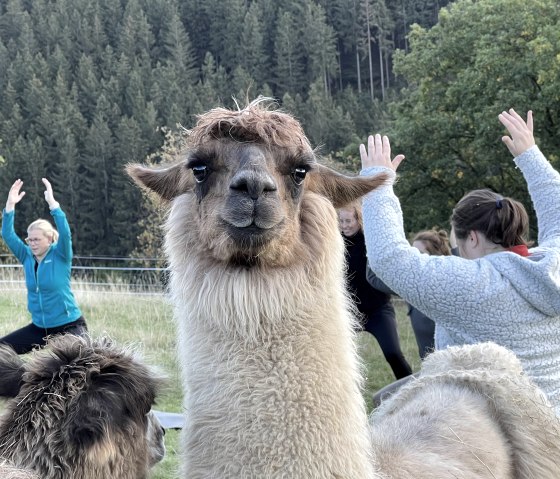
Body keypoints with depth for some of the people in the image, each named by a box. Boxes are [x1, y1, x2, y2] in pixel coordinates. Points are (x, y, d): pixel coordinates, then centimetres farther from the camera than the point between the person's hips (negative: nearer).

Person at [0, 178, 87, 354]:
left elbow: (65, 233, -28)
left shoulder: (60, 256, -10)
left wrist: (52, 203, -34)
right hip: (39, 328, 6)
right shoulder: (27, 257, 2)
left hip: (69, 326, -6)